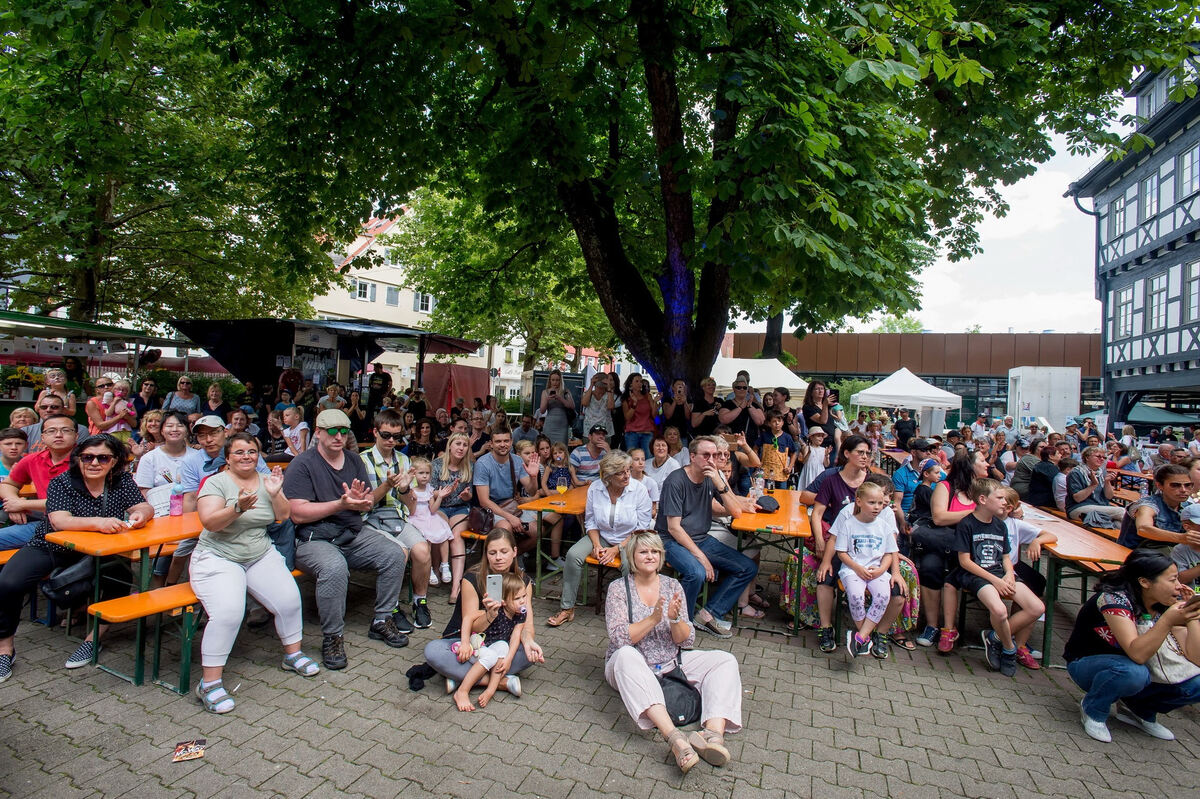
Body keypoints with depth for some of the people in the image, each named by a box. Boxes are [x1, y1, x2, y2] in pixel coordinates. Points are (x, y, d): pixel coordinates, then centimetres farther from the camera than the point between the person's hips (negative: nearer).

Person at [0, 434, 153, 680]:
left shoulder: (122, 481, -5)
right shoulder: (61, 483, -12)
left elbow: (145, 508, -11)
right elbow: (59, 521, -27)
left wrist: (140, 515, -38)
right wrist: (98, 522, -47)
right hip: (48, 549, 0)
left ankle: (94, 638, -6)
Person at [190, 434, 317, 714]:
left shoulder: (266, 481, 7)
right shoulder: (216, 483, -5)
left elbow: (284, 516, 3)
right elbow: (209, 522, -17)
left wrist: (275, 494, -14)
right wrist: (238, 508, -33)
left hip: (261, 555, 4)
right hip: (219, 558, -4)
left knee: (289, 598, -14)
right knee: (228, 612, -26)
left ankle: (293, 653, 10)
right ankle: (210, 682, -11)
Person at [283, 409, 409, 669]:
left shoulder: (355, 462, 12)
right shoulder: (302, 464, -7)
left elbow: (369, 504, 10)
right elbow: (298, 513, -16)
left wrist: (361, 500, -15)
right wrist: (341, 504, -23)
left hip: (354, 536, 6)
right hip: (314, 540, -6)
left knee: (394, 554, -13)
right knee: (335, 568, -35)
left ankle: (381, 621, 3)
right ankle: (332, 636, -13)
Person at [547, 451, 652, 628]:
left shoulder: (639, 490, -15)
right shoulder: (595, 488, -8)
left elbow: (642, 529, -12)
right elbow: (590, 521, 4)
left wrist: (616, 549, -17)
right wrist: (596, 545, -13)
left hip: (629, 540, -3)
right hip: (601, 536, 3)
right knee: (573, 555, -21)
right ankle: (567, 609, -7)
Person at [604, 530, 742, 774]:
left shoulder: (673, 586, 3)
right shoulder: (618, 588, -5)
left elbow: (686, 641, 0)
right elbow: (619, 638, -16)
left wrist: (675, 619, -20)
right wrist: (653, 619, -26)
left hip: (672, 663, 4)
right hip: (633, 669, -4)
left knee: (725, 660, -15)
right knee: (626, 656, -38)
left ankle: (714, 733, -38)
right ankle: (674, 737, -47)